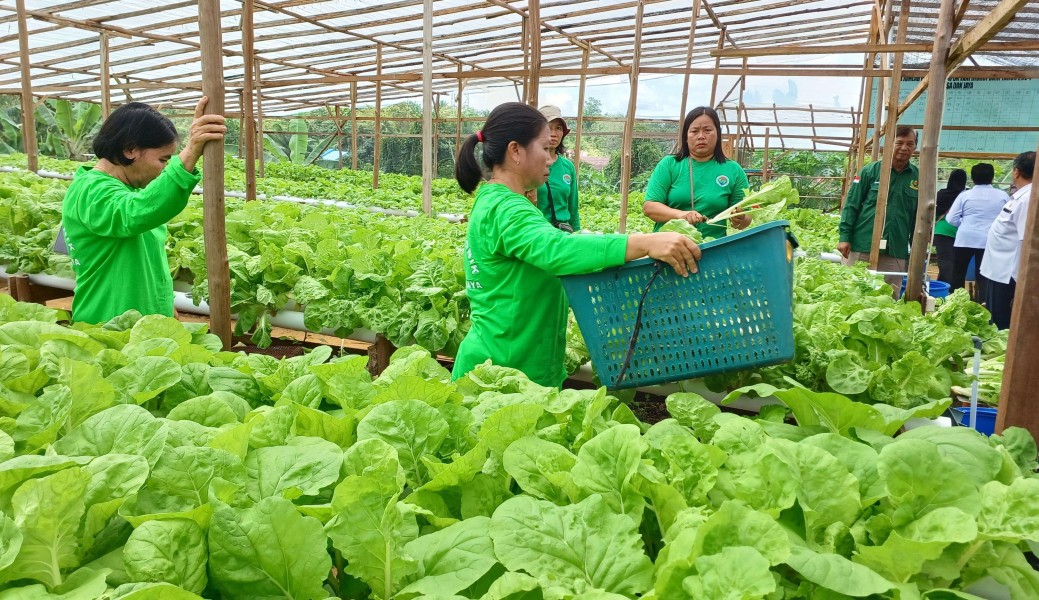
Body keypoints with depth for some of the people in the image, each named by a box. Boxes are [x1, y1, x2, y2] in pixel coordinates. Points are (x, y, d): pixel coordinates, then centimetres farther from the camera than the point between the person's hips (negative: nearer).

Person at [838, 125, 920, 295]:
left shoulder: (919, 178, 7)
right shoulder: (870, 171, 1)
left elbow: (919, 217, 12)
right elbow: (851, 205, 0)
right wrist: (844, 237, -7)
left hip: (896, 252, 2)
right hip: (861, 247, -2)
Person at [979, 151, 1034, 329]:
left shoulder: (1027, 199, -19)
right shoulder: (1020, 196, 10)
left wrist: (1020, 284, -22)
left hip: (1008, 276, -9)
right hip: (999, 272, 9)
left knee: (1001, 328, -1)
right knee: (992, 324, 18)